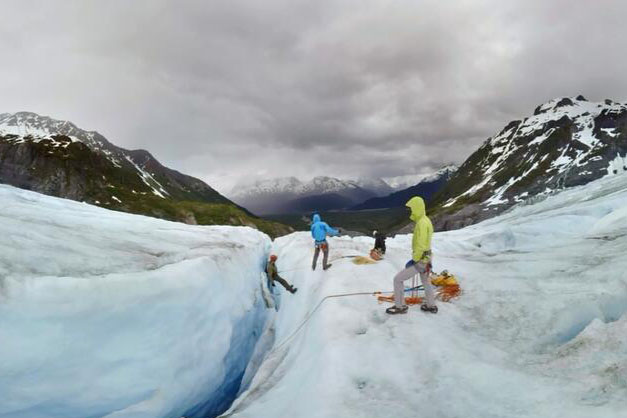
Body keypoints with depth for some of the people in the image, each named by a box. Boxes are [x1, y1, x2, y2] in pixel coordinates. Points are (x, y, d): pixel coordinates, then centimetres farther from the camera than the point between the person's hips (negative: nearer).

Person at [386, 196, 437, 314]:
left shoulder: (422, 223, -24)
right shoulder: (425, 220, 7)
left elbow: (421, 246, -27)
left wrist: (414, 260, -18)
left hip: (421, 260, -10)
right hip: (426, 258, 10)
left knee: (398, 279, -2)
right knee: (425, 282, 28)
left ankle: (400, 306, 8)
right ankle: (431, 306, 43)